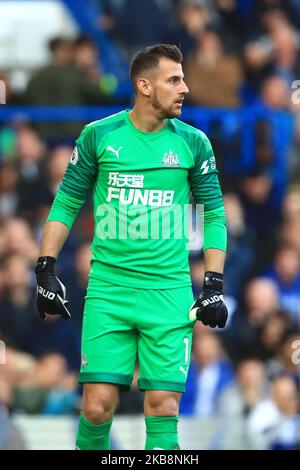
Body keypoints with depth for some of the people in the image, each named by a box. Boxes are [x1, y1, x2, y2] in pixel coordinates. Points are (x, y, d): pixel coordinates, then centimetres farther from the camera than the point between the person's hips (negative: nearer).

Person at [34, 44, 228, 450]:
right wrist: (46, 272, 3)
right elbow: (66, 205, 10)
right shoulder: (99, 135, 3)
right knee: (98, 406, -7)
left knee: (163, 408, -7)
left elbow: (215, 214, 11)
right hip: (108, 291, -1)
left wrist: (214, 286, 3)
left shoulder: (193, 143, 5)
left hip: (169, 293, 1)